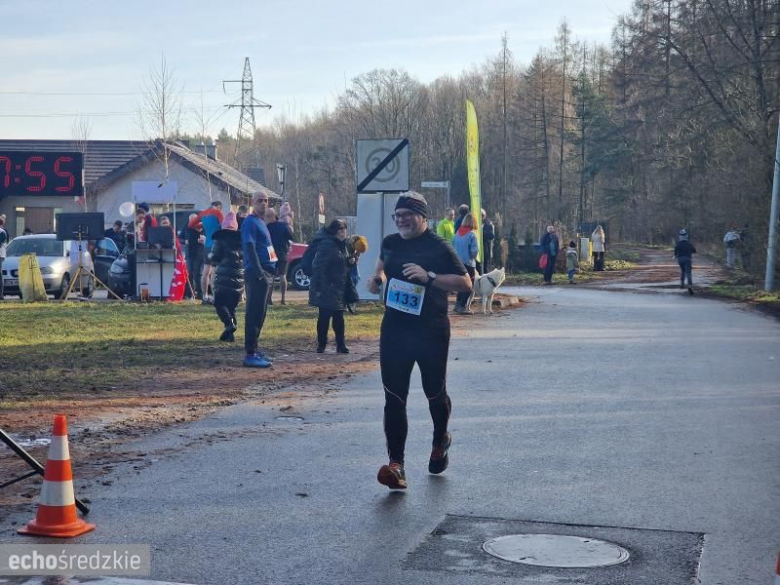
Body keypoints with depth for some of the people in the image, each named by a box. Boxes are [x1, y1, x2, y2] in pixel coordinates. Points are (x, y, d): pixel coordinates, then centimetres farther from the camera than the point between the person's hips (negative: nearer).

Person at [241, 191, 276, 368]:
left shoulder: (260, 222, 20)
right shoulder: (250, 222, -10)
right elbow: (250, 248, -18)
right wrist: (259, 272, -24)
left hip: (266, 273, 10)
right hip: (257, 274, -10)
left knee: (260, 313, 13)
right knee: (255, 314, -10)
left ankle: (254, 349, 20)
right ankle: (250, 354, -11)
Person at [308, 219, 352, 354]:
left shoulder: (340, 244, 11)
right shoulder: (327, 244, -18)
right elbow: (318, 267, -21)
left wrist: (349, 260, 0)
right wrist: (318, 288, -23)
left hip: (338, 288, 8)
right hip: (326, 288, -8)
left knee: (338, 317, 10)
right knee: (324, 316, 0)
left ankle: (340, 345, 15)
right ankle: (321, 344, 10)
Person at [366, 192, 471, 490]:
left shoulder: (439, 247, -10)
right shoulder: (390, 243, 6)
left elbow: (465, 283, -15)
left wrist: (429, 277, -26)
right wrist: (378, 277, 6)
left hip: (431, 333, -3)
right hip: (394, 331, 4)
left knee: (435, 392, 13)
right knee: (394, 397, -5)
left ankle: (440, 441, 42)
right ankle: (396, 465, -6)